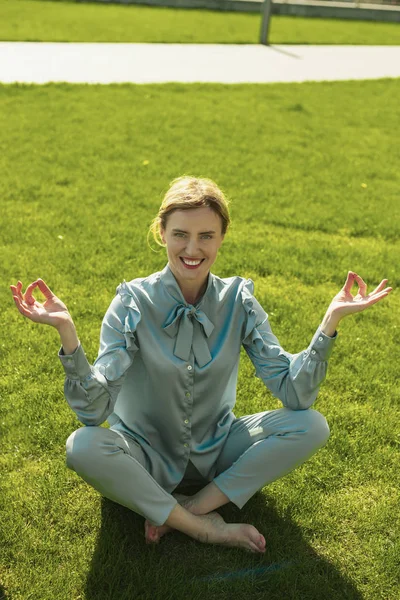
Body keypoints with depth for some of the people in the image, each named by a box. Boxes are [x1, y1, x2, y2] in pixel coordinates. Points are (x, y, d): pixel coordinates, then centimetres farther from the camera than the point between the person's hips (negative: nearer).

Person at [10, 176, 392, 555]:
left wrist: (331, 319, -26)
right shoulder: (133, 302, -17)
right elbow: (93, 411, -26)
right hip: (147, 455, -2)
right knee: (82, 448, -32)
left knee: (311, 427, -18)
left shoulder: (238, 300, -10)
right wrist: (66, 330, -39)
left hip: (216, 449, 2)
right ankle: (207, 528, -16)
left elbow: (294, 393, -17)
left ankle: (193, 508, -14)